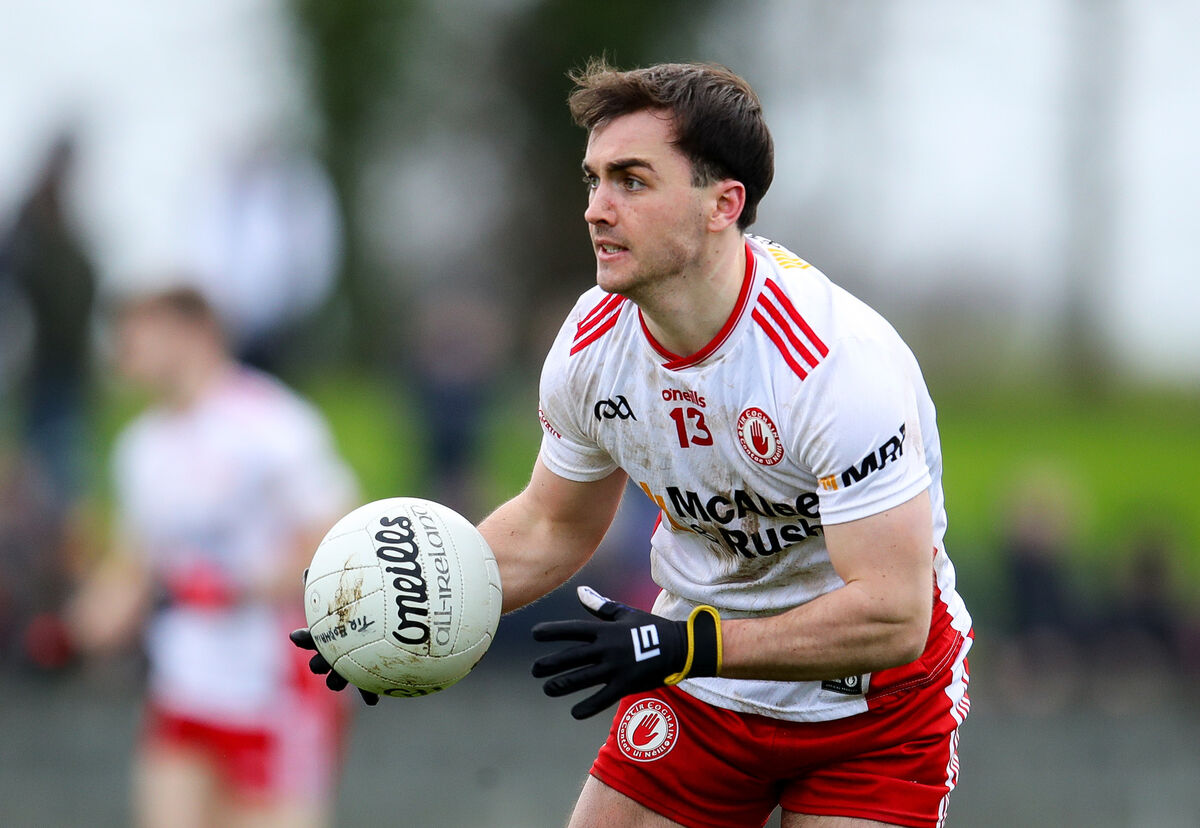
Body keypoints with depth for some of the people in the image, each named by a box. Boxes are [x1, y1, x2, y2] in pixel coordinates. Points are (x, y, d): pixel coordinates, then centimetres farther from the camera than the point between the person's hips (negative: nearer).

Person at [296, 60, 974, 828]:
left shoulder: (840, 359, -29)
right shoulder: (590, 345, -9)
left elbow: (892, 618, -31)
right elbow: (552, 527, 10)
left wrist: (680, 648, -36)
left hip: (870, 703, -5)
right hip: (701, 689, 5)